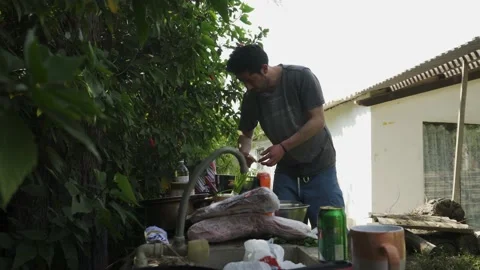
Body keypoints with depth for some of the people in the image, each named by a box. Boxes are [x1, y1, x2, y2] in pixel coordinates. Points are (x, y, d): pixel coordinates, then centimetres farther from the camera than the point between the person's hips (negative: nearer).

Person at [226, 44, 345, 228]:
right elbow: (246, 133, 7)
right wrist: (244, 151, -16)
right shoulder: (251, 97, -5)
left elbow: (317, 121, -18)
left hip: (319, 168, -3)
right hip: (286, 171, 4)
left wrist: (284, 146, -26)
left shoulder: (301, 77, -17)